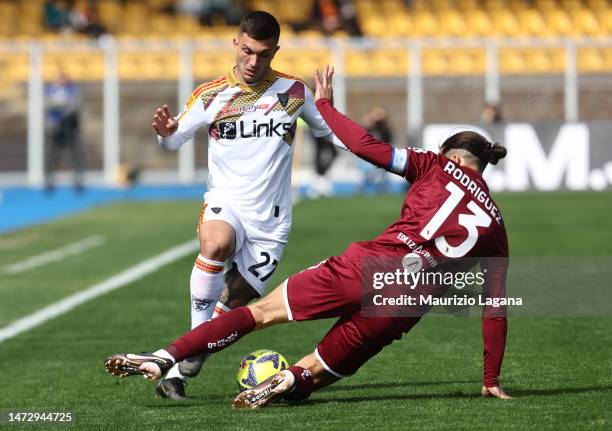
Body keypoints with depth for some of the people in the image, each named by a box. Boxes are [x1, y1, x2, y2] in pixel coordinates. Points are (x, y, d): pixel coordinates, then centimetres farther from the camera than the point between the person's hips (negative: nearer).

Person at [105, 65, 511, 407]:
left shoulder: (438, 166, 13)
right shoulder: (495, 224, 20)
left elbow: (366, 146, 3)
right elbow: (496, 309, 18)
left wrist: (324, 105, 17)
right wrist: (491, 382, 23)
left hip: (369, 267, -2)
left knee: (262, 311, 5)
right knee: (314, 373, 14)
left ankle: (165, 357, -6)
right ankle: (292, 381, -22)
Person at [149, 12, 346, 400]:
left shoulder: (293, 91, 1)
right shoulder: (211, 95, -1)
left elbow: (330, 130, 13)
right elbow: (175, 141, 5)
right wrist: (166, 132, -19)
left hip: (271, 222, 2)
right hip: (226, 206, -2)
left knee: (235, 304, -1)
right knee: (216, 244, -36)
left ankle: (183, 367, 17)